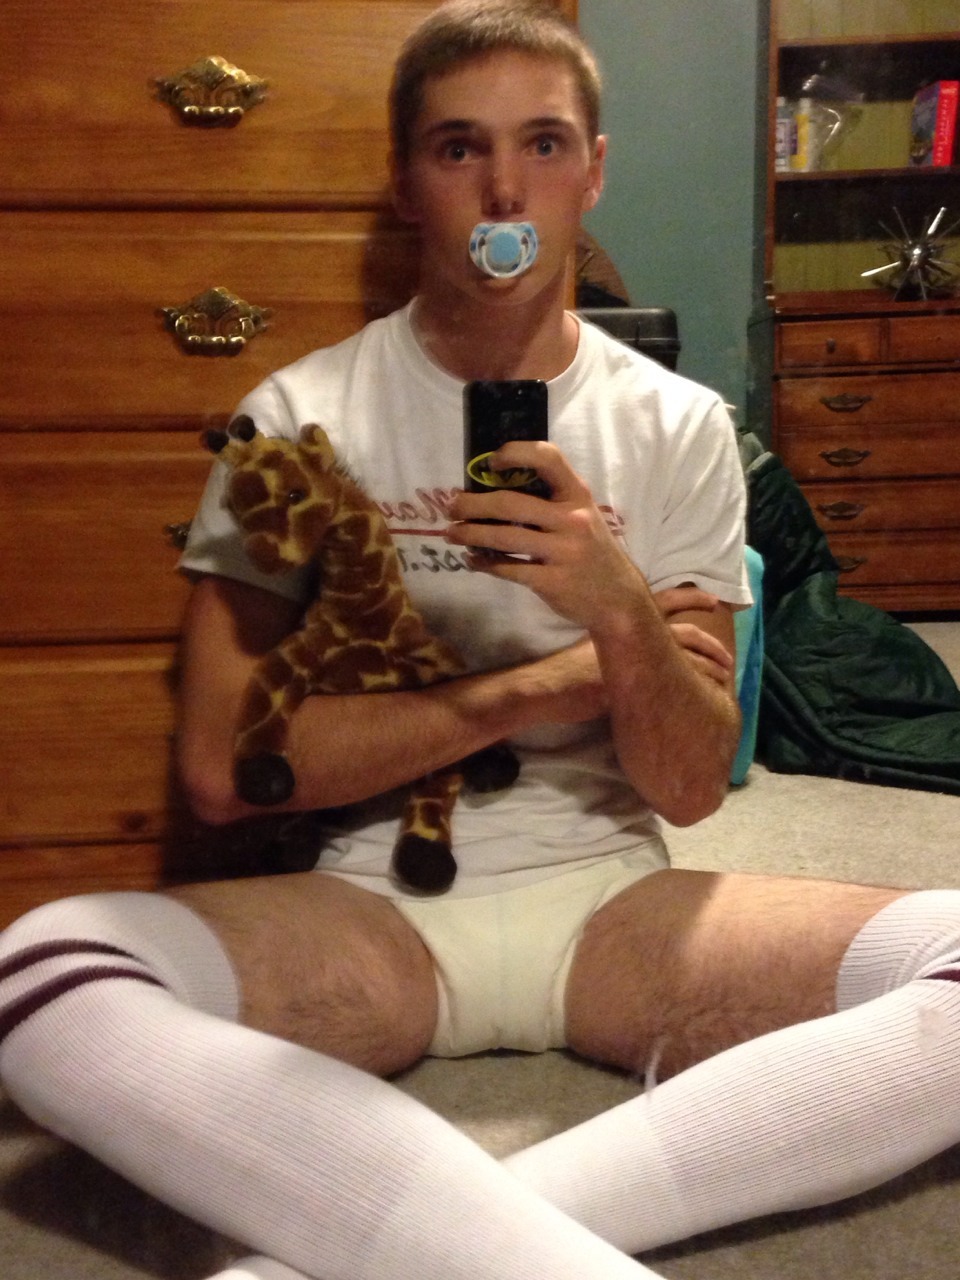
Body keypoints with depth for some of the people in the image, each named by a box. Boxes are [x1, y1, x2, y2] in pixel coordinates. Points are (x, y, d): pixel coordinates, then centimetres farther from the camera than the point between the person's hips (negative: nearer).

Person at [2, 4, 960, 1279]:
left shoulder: (679, 427, 3)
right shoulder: (298, 418, 0)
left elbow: (693, 789, 0)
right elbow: (220, 768, -8)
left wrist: (624, 617, -22)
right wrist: (544, 685, -11)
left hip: (610, 901, 2)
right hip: (373, 906, -1)